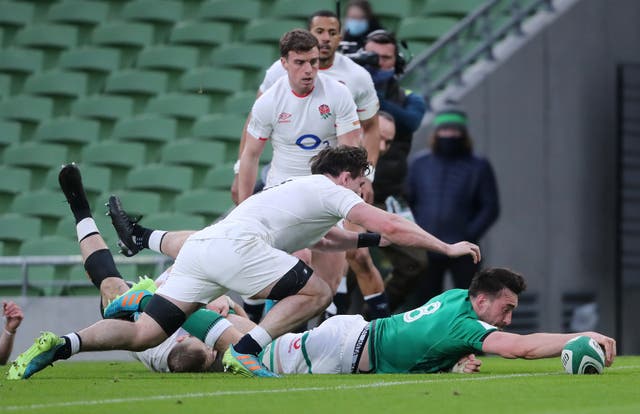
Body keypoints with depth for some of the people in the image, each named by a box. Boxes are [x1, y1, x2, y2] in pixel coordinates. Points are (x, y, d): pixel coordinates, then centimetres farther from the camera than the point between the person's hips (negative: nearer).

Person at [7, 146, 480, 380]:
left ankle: (60, 344, -18)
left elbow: (324, 238, 56)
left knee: (142, 334, 1)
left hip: (199, 248, 8)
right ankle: (245, 352, -13)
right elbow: (392, 226, 6)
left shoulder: (303, 190, 35)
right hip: (233, 246, -8)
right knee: (316, 292, 0)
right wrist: (447, 247, 13)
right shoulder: (329, 191, 10)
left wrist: (368, 239, 52)